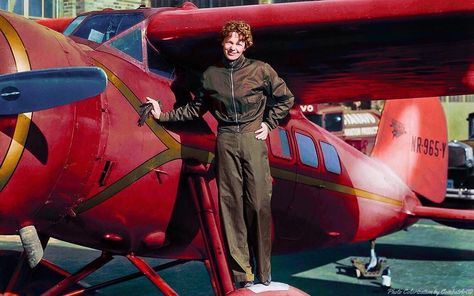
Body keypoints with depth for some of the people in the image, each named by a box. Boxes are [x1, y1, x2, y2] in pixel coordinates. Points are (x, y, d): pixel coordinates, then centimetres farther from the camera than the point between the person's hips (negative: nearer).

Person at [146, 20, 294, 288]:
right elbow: (195, 109, 20)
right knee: (232, 206, 0)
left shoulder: (260, 70, 2)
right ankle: (242, 273, 5)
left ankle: (264, 272, 4)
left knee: (259, 204, -6)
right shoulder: (211, 75, 10)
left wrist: (268, 124, 5)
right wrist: (163, 116, 17)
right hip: (226, 143, 2)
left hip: (253, 140, -2)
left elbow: (285, 98, 10)